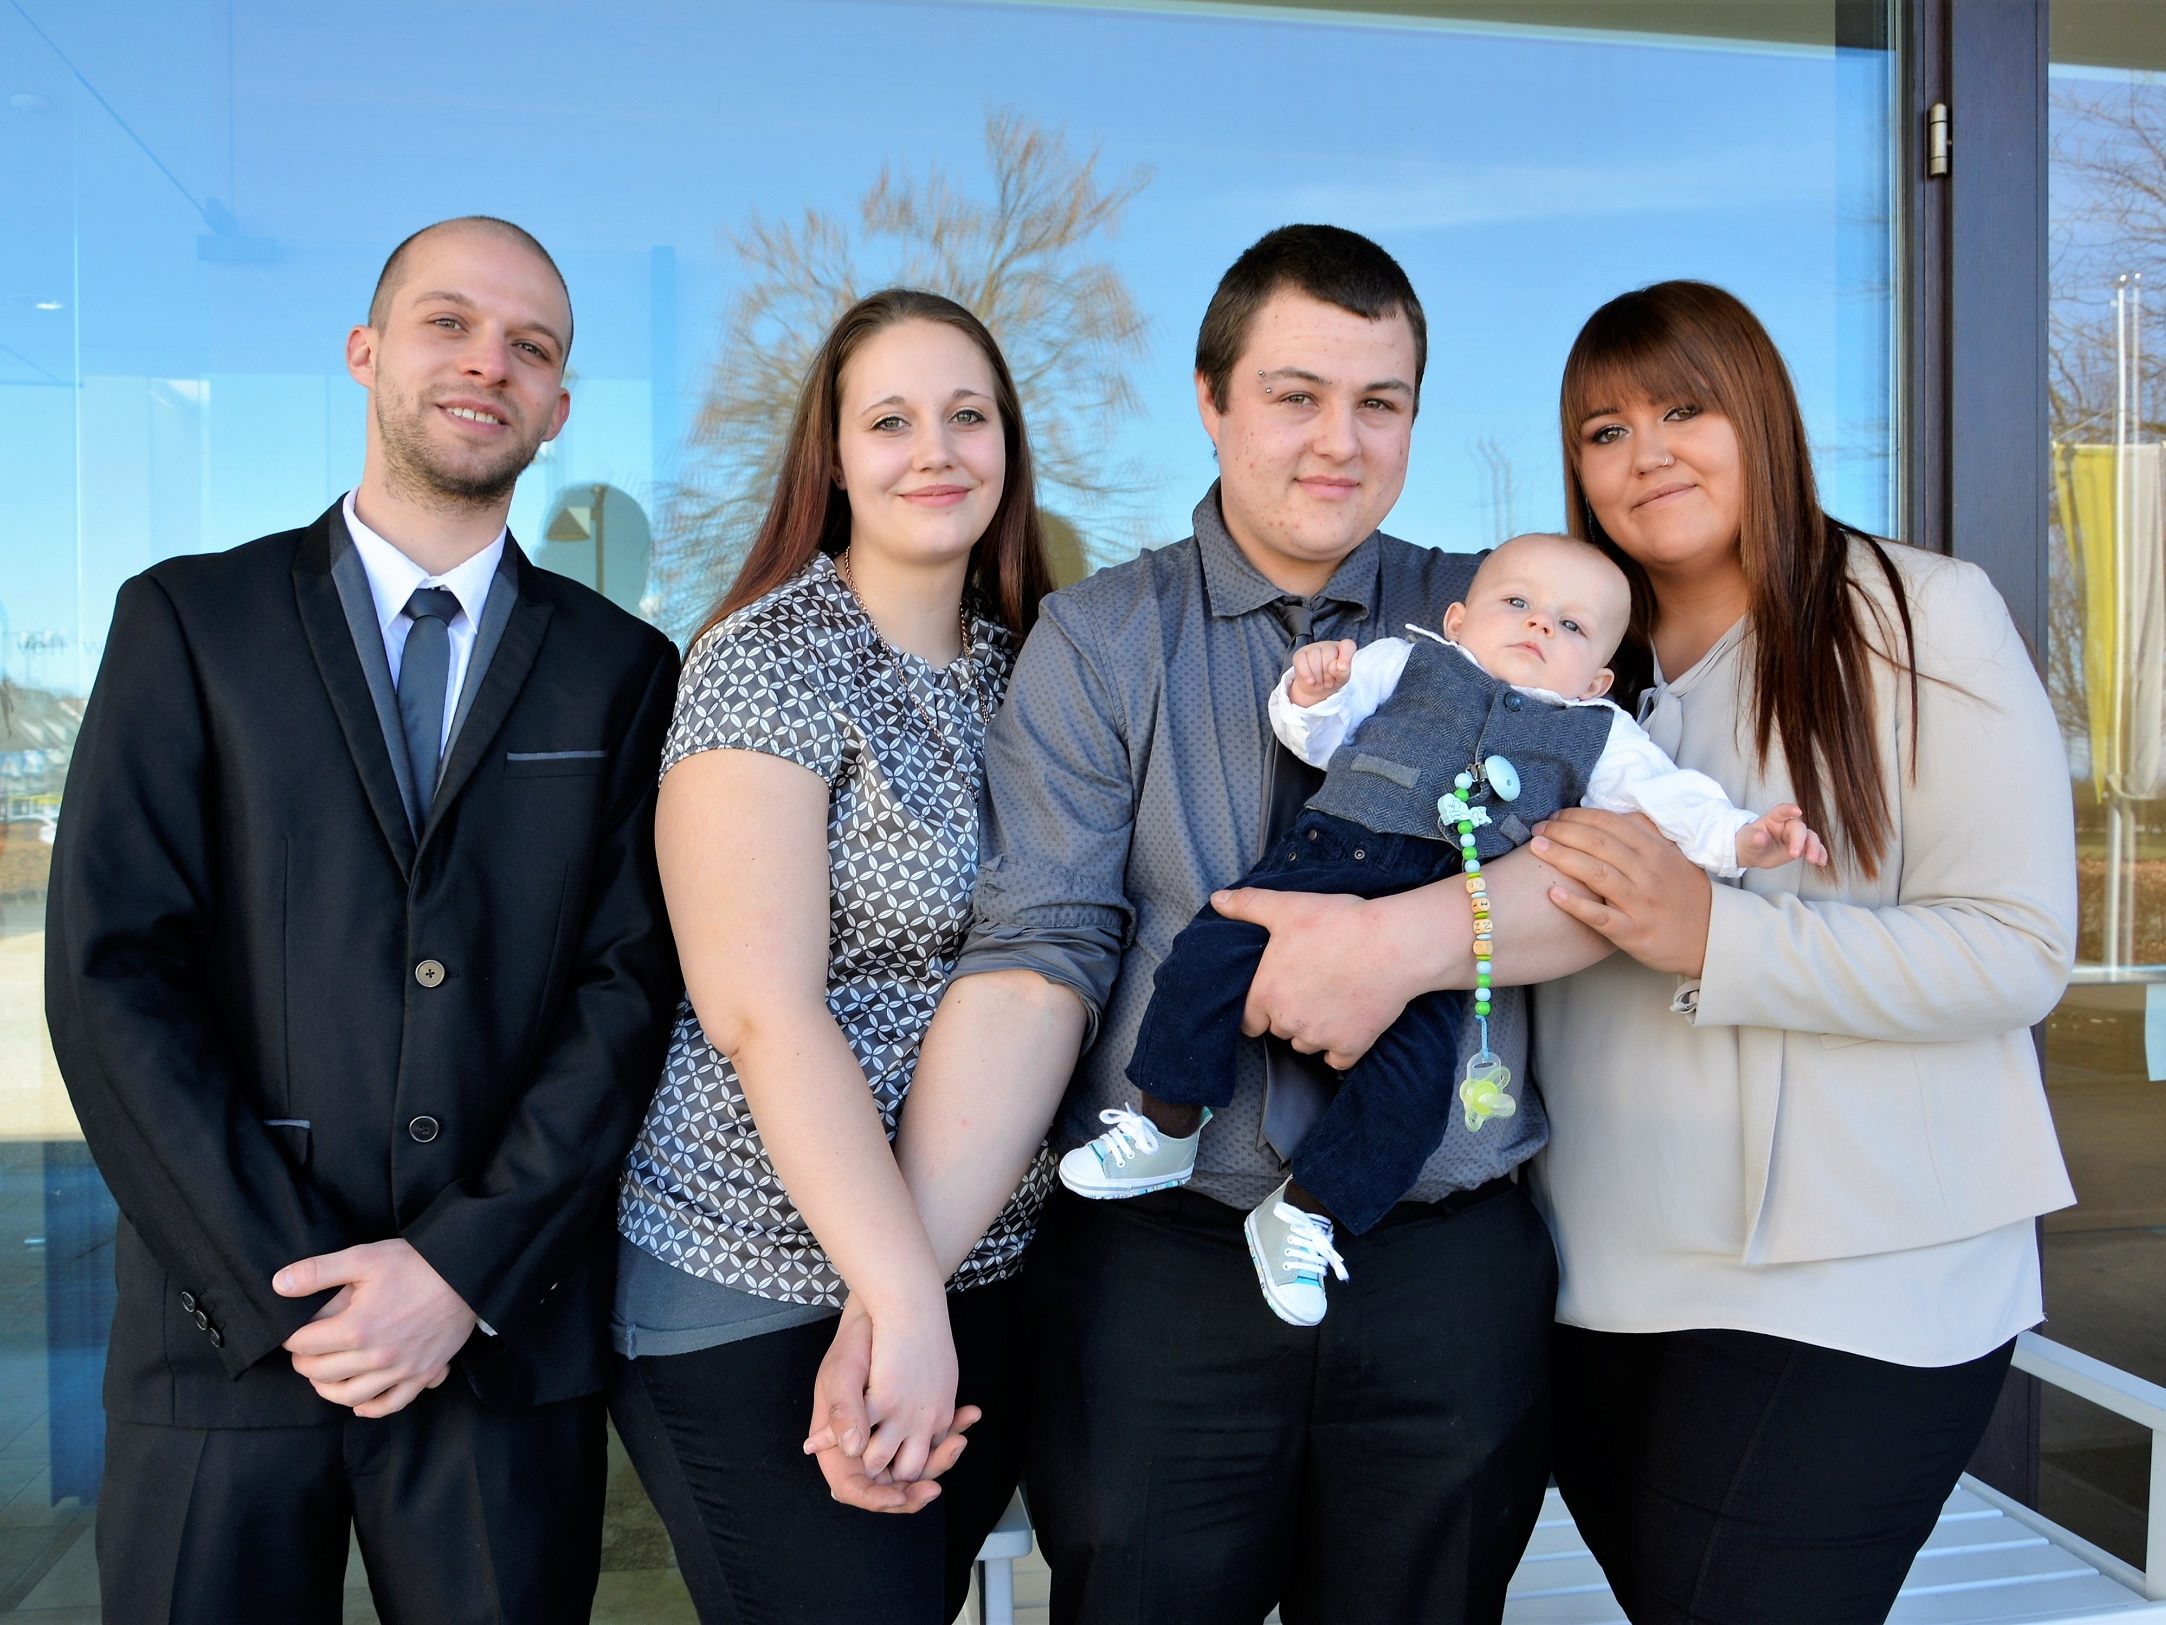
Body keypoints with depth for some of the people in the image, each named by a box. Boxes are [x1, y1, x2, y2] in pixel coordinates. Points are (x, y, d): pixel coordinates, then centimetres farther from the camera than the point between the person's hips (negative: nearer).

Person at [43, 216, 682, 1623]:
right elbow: (109, 974, -4)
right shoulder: (189, 621, 3)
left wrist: (462, 1268, -11)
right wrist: (288, 1289, -11)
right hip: (226, 1332, 0)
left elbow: (632, 984, -2)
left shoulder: (623, 670, 6)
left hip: (507, 1338, 1)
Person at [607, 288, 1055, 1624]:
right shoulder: (770, 660, -12)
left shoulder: (1029, 663, 7)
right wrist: (900, 1294, -24)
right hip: (765, 1284, -6)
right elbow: (758, 1009, -20)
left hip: (995, 1275, 6)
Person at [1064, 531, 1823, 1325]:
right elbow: (1317, 738, 16)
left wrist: (1741, 837, -3)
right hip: (1329, 855, 1)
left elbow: (1669, 795, 14)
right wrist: (1311, 694, -6)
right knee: (1210, 952, -19)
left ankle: (1300, 1217, 0)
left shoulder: (1598, 736, 23)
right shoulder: (1404, 661, 20)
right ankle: (1167, 1130, 3)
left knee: (1415, 1081, -20)